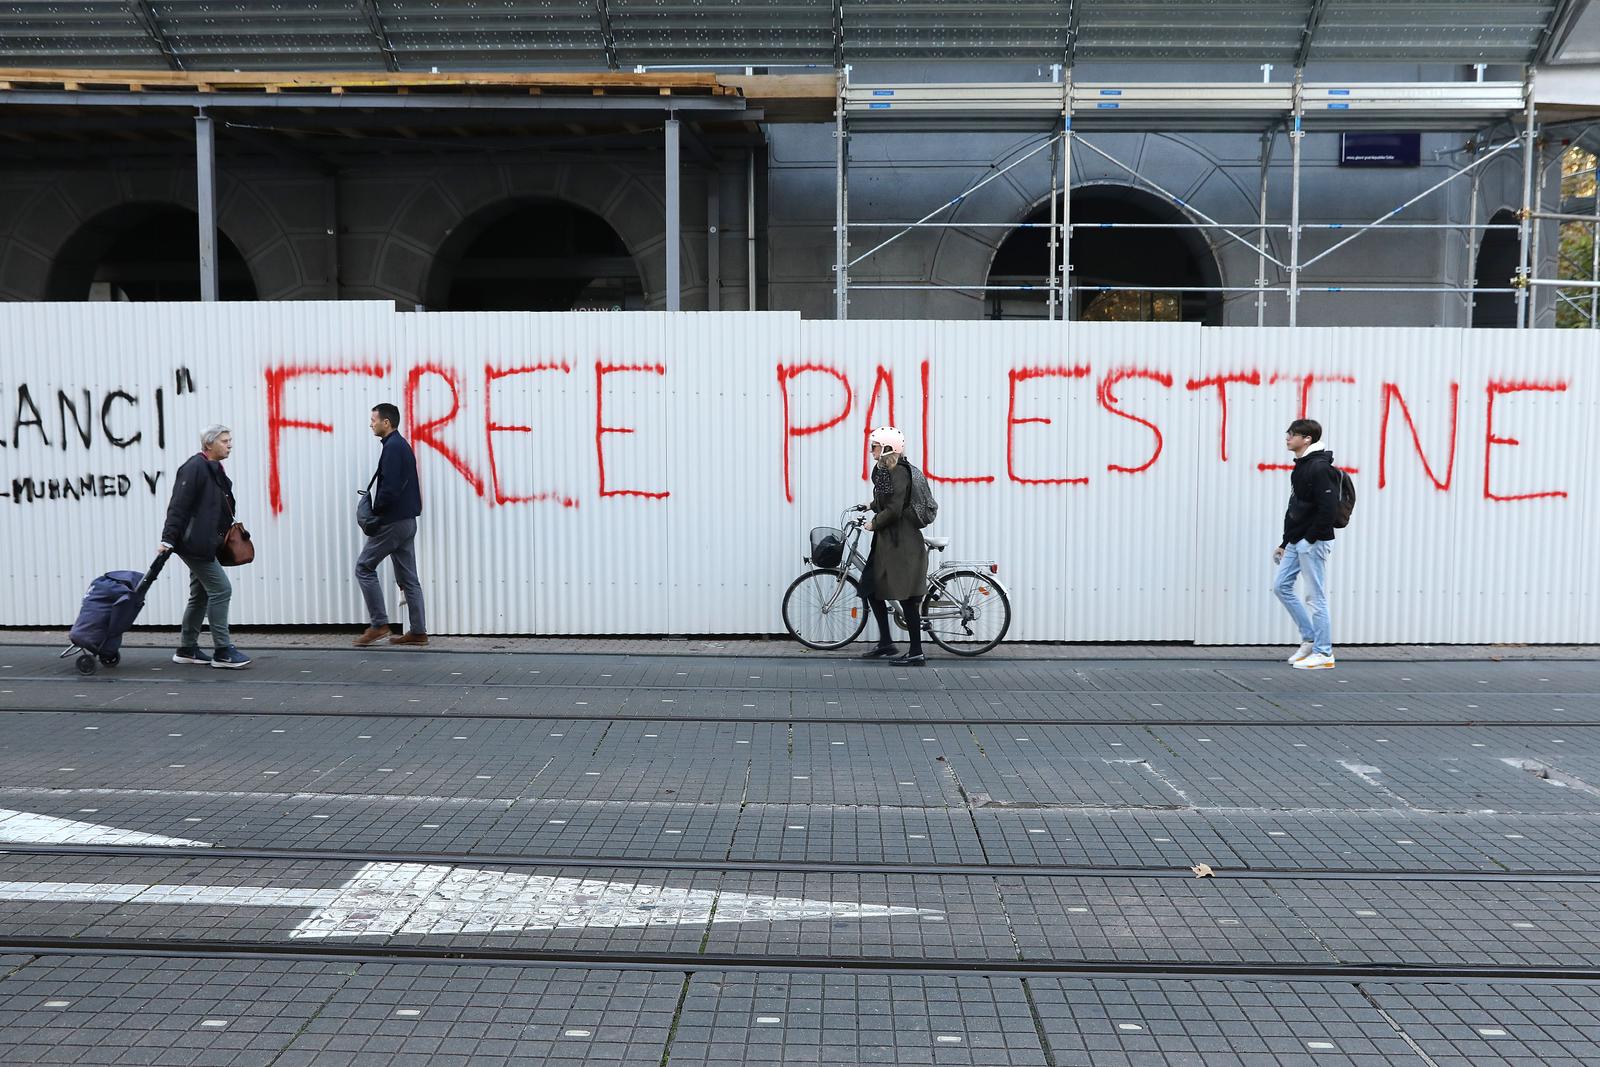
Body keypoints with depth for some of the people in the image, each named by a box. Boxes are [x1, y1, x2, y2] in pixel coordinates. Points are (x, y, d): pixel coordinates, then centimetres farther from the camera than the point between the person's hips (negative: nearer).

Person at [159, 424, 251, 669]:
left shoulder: (215, 470, 16)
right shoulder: (194, 467, -13)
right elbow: (178, 506, -19)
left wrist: (228, 532, 14)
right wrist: (168, 539, -22)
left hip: (204, 545, 10)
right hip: (195, 544, -10)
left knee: (200, 595, 14)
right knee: (221, 590, -10)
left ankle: (187, 649, 23)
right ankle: (223, 651, -7)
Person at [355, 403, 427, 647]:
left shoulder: (392, 447, -14)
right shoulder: (401, 445, 17)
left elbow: (390, 487, -22)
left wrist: (375, 512, -9)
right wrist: (378, 511, 13)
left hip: (392, 522, -9)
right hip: (406, 520, 9)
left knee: (364, 567, 0)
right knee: (408, 576, 8)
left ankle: (379, 625, 1)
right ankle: (418, 632, 9)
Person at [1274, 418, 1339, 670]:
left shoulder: (1320, 468, -16)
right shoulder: (1300, 467, 14)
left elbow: (1329, 510, -23)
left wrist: (1310, 539, -18)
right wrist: (1285, 543, 18)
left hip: (1313, 543, -10)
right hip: (1296, 542, 10)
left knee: (1316, 596, -3)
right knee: (1282, 587, 12)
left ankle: (1323, 653, 5)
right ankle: (1310, 639, 21)